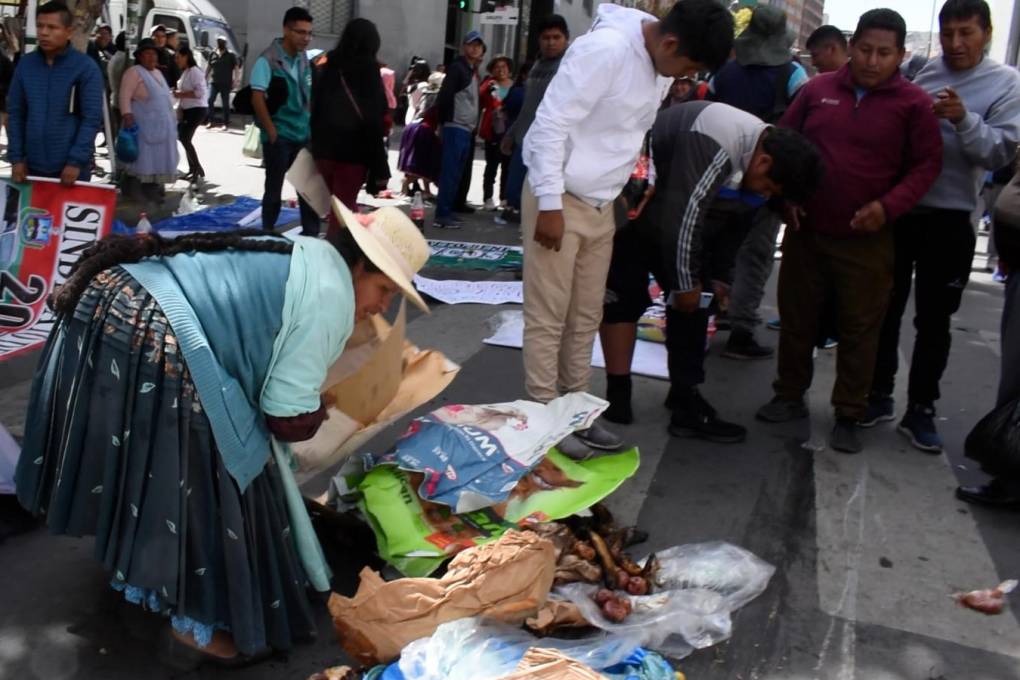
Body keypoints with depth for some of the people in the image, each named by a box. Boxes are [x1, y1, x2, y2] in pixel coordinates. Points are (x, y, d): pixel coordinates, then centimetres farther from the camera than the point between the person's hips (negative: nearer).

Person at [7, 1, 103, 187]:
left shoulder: (86, 67, -6)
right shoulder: (25, 64, 6)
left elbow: (92, 118, -9)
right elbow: (15, 113, 9)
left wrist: (76, 162, -15)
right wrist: (16, 157, 1)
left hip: (71, 167, -4)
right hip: (33, 166, 4)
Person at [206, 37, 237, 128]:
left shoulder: (231, 55, 0)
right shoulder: (213, 54, 9)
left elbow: (236, 68, -1)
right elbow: (209, 67, 18)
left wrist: (234, 81, -9)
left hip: (226, 83, -3)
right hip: (214, 82, 3)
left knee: (225, 104, 2)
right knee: (209, 101, -9)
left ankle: (226, 124, 10)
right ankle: (211, 121, -1)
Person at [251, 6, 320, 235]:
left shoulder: (304, 60, 9)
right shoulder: (268, 60, -11)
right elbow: (257, 98, -15)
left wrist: (313, 125, 8)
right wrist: (271, 131, -17)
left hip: (304, 135, 6)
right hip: (279, 137, -6)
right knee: (274, 188, 3)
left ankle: (311, 232, 17)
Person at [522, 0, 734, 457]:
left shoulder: (660, 67, 5)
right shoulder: (606, 49, -21)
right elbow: (550, 124, -21)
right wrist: (550, 205, -21)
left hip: (601, 205, 8)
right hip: (560, 200, -8)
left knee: (586, 317, 13)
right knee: (548, 317, 0)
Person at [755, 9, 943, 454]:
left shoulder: (913, 103, -4)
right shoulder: (816, 90, 3)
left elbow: (927, 164, -4)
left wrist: (889, 206, -18)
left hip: (867, 241, -2)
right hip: (805, 231, 3)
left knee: (859, 330, 4)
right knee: (796, 318, 11)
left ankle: (848, 416, 15)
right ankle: (790, 396, 27)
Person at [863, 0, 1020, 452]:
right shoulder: (917, 73, 3)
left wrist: (964, 120, -27)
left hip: (949, 220, -2)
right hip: (895, 210, 2)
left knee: (933, 321, 7)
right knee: (884, 310, 10)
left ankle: (921, 409, 17)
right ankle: (879, 395, 24)